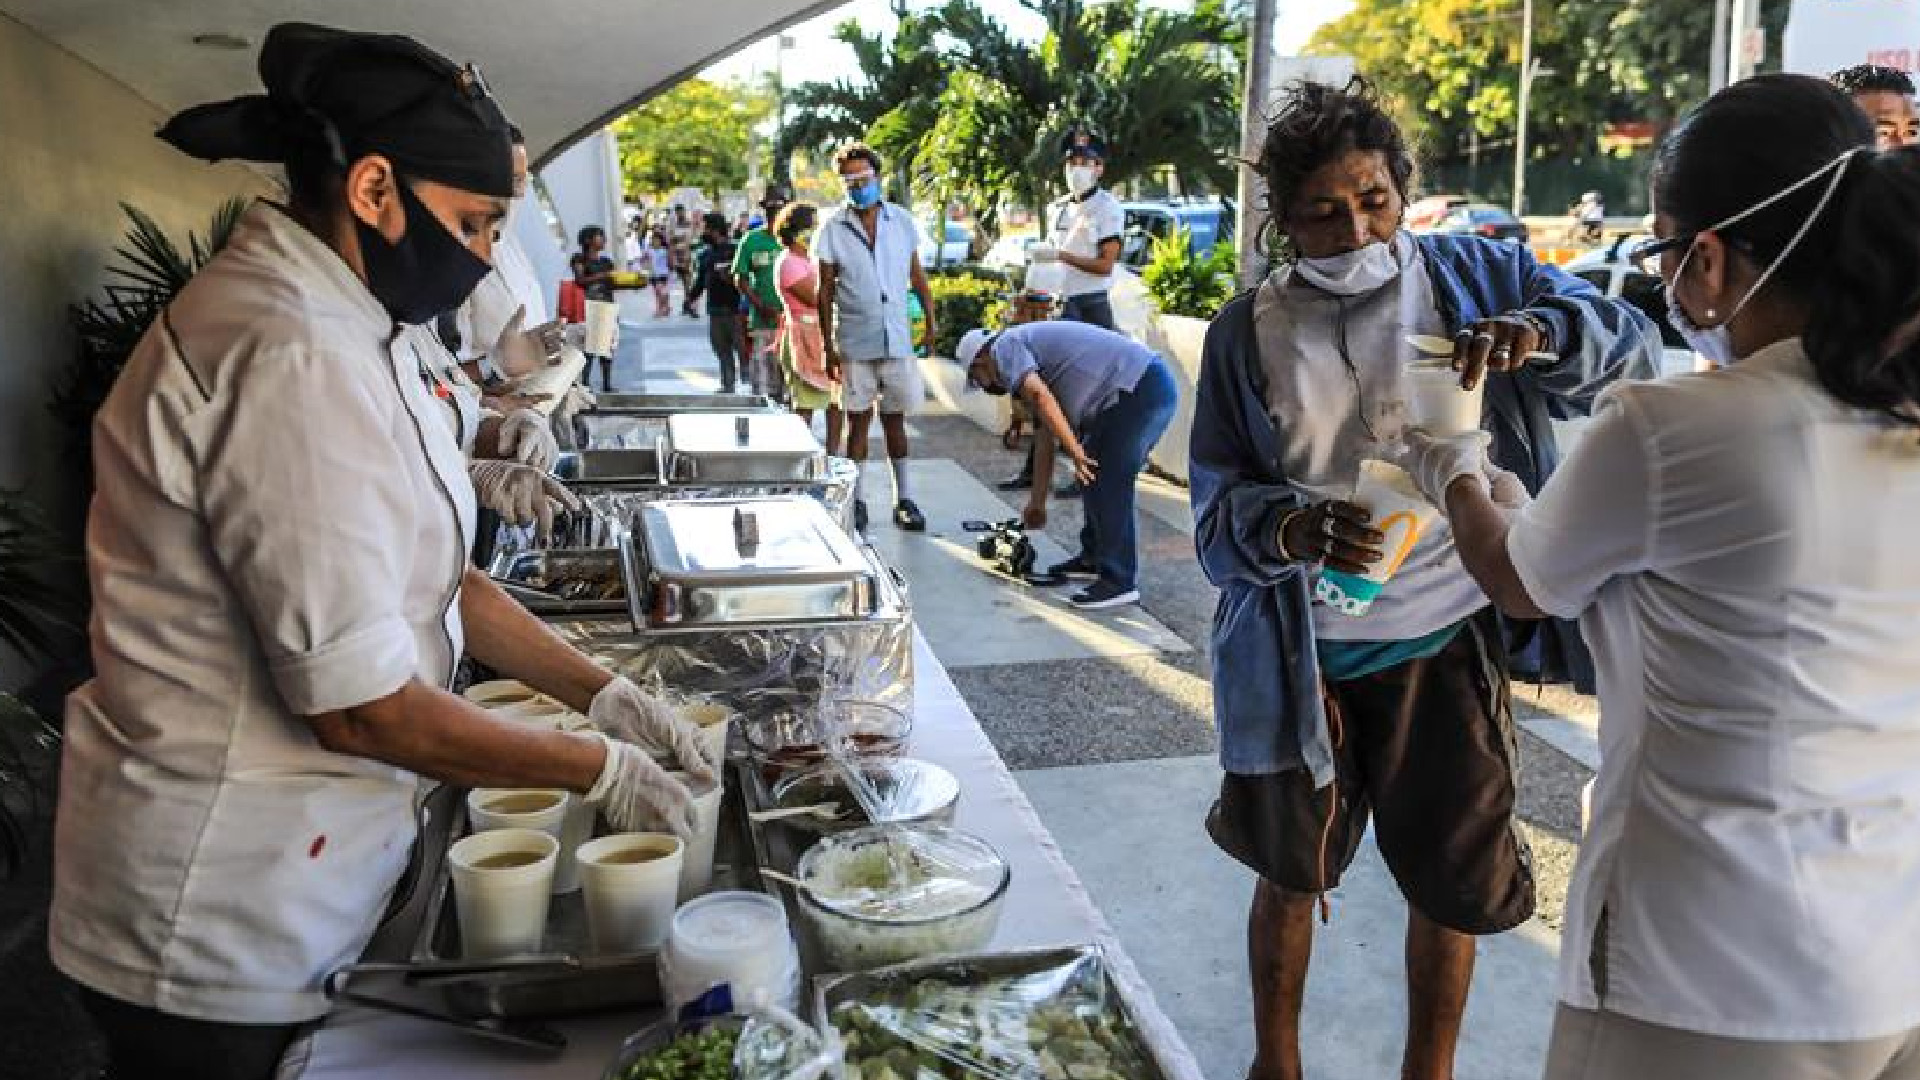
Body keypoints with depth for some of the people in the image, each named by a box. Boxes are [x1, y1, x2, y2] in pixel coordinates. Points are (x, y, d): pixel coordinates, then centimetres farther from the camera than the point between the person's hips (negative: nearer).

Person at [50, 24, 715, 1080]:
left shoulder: (346, 328, 6)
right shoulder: (291, 358, -26)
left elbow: (430, 574, 10)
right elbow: (360, 705, -26)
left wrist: (602, 694, 3)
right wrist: (599, 768, -15)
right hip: (222, 924, -9)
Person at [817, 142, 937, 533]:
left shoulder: (902, 220, 4)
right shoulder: (833, 228, -2)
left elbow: (917, 276, 11)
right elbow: (825, 292, 0)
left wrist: (931, 323, 3)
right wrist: (828, 347, -3)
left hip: (898, 339, 2)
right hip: (854, 343, -1)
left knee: (894, 420, 9)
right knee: (858, 421, 5)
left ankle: (904, 499, 15)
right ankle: (856, 500, 14)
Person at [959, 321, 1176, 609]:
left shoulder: (1006, 346, 1)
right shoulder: (1032, 352, 29)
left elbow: (1039, 396, -19)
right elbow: (1044, 438, 34)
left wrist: (1076, 452, -22)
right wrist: (1037, 502, 38)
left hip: (1139, 390, -10)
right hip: (1156, 383, 10)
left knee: (1108, 484, -8)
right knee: (1098, 477, 20)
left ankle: (1120, 582, -4)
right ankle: (1094, 557, 31)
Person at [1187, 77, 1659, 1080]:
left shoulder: (1474, 277, -2)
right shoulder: (1247, 332, -5)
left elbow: (1630, 345, -6)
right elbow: (1217, 508, -8)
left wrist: (1537, 333, -28)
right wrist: (1293, 529, -31)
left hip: (1445, 644, 1)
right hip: (1302, 652, 0)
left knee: (1453, 883, 12)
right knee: (1292, 873, 16)